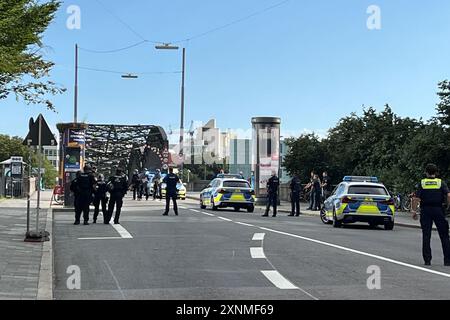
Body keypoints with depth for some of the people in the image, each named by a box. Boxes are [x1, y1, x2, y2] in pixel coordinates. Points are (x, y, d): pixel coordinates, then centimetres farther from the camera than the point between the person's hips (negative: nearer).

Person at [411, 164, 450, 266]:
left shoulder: (421, 183, 2)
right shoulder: (441, 183, 1)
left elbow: (415, 199, -5)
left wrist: (414, 211, 3)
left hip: (425, 211, 1)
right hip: (439, 210, -1)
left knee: (426, 236, 5)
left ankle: (427, 260, 3)